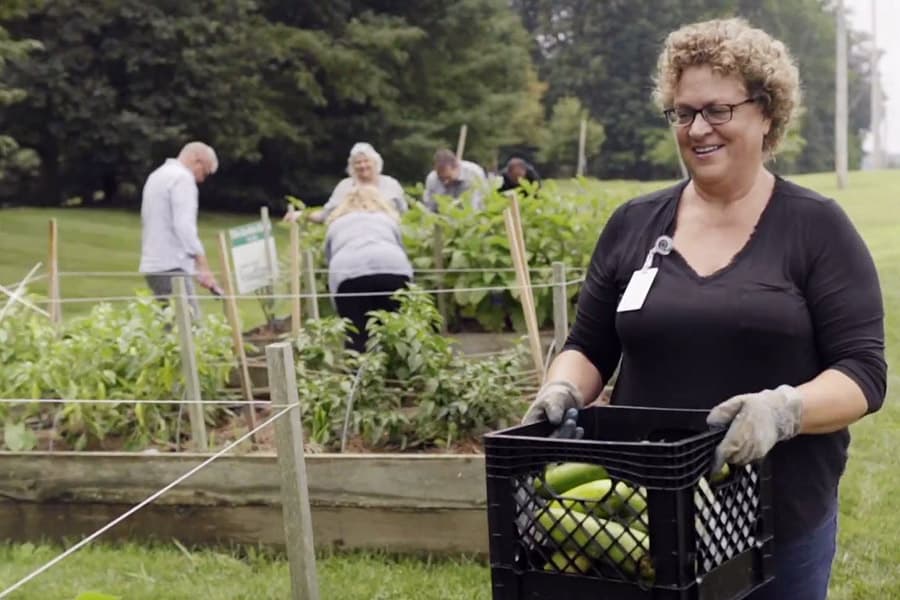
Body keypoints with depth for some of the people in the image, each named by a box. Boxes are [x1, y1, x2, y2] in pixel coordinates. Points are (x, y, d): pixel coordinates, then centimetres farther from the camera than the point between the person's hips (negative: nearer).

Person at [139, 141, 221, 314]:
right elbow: (184, 225, -21)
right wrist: (203, 266, -25)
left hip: (152, 264, 10)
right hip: (171, 266, -10)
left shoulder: (157, 176, 21)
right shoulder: (182, 178, -9)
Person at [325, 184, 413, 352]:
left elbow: (330, 262, 38)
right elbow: (402, 251, 41)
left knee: (357, 338, 1)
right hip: (392, 267, 1)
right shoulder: (388, 219, 37)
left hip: (348, 271, 0)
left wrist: (342, 310, 45)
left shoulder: (335, 224, 37)